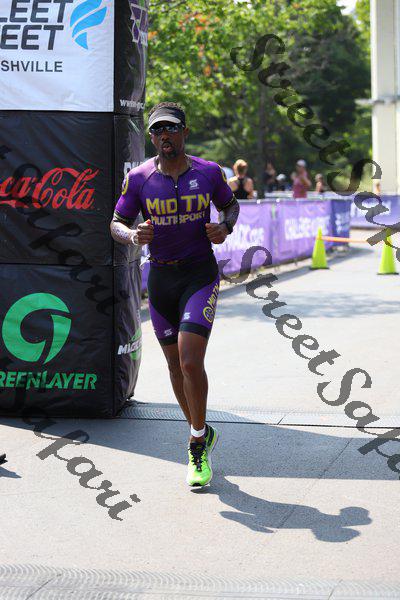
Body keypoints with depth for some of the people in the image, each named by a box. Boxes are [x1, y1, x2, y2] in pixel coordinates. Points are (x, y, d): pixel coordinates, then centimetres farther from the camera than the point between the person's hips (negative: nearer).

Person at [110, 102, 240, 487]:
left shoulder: (209, 173, -3)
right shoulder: (138, 178, -3)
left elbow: (230, 205, 15)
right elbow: (116, 224, 3)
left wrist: (224, 227, -7)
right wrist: (133, 235, -19)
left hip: (201, 273, -2)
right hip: (160, 277, 2)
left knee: (190, 361, -16)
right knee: (175, 366, 10)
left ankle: (198, 443, 1)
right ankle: (202, 433, 32)